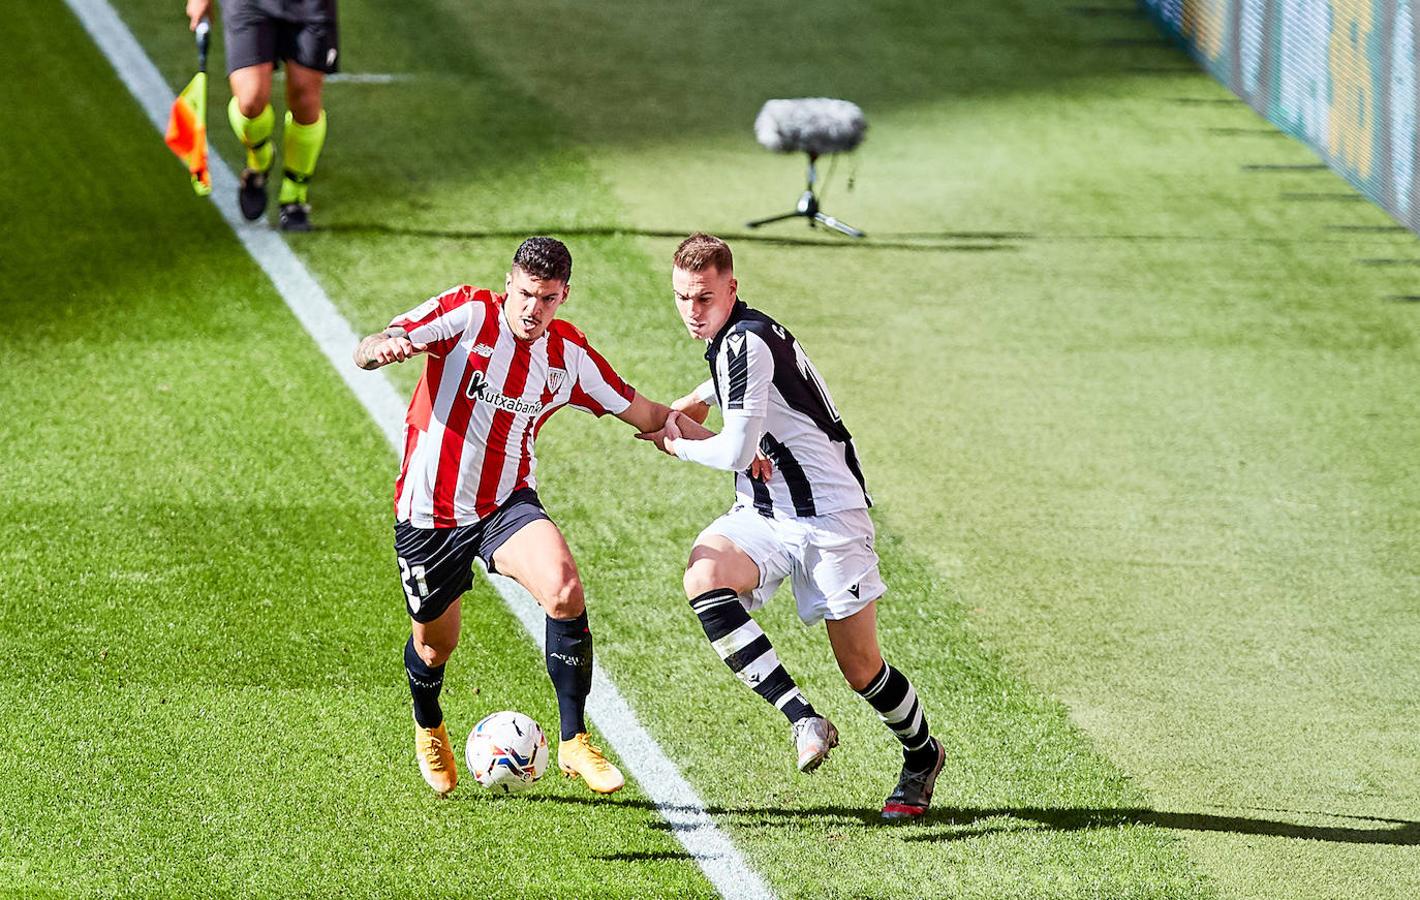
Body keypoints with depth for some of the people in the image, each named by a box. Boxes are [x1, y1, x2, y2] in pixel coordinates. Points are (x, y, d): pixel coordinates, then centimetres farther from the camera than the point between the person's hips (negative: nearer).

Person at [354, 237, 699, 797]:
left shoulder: (569, 354, -3)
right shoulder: (467, 313, -14)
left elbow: (645, 415, 10)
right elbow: (366, 352, -22)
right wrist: (383, 349, -46)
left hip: (507, 506, 2)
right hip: (429, 512, -2)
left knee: (564, 590, -26)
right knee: (435, 644, 12)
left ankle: (573, 741, -16)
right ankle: (428, 728, 49)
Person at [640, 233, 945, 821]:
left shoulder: (746, 341, -20)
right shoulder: (729, 337, 8)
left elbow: (736, 451, -24)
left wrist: (679, 445, -5)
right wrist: (687, 408, 16)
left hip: (829, 517, -8)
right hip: (764, 513, 8)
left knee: (860, 668, -2)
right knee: (703, 578, -24)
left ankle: (922, 756, 29)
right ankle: (802, 718, -27)